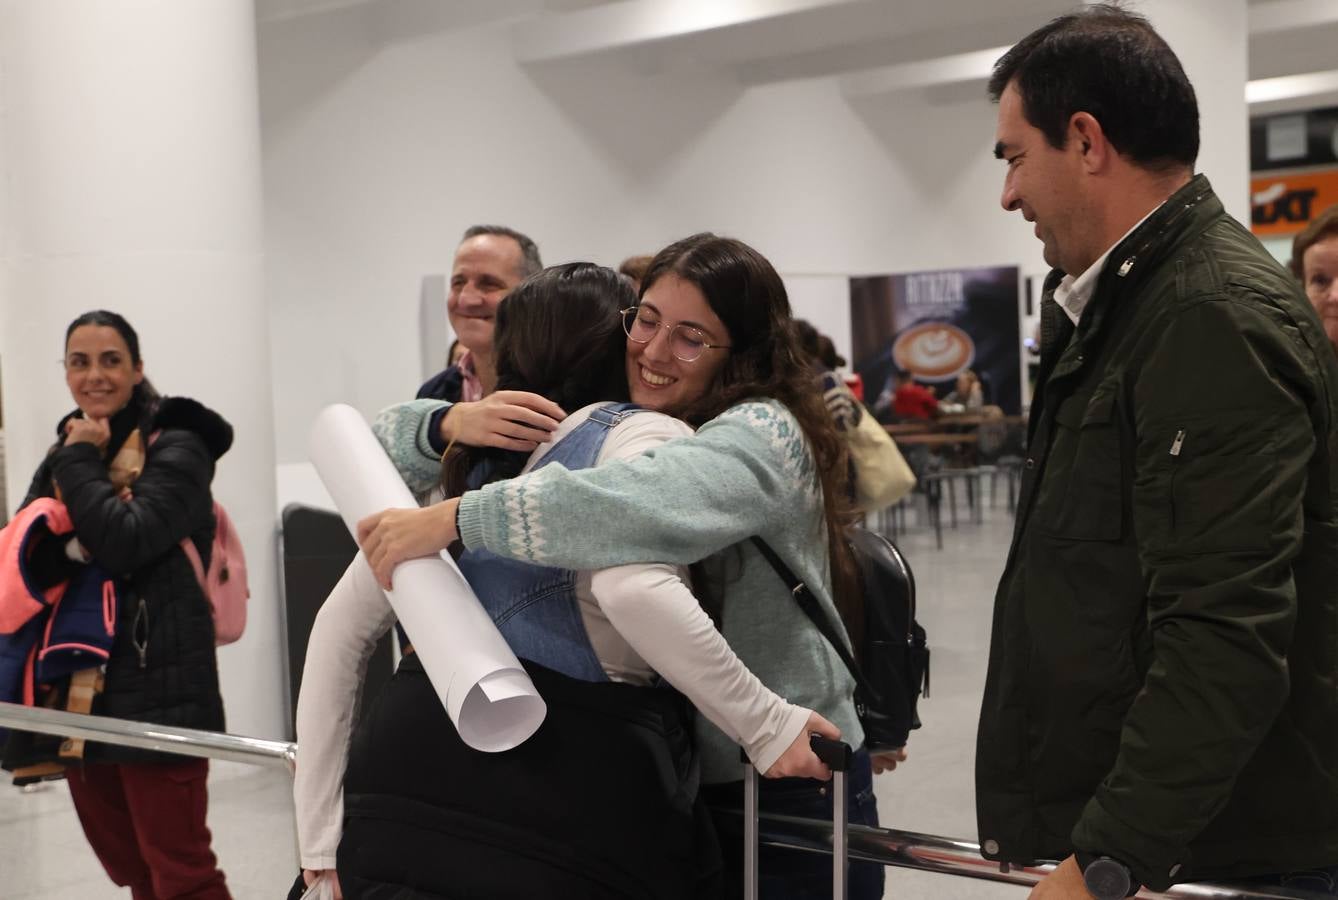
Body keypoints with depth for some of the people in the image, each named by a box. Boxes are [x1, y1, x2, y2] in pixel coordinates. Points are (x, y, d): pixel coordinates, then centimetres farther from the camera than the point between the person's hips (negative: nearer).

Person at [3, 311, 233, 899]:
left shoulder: (176, 448, -5)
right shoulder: (63, 454, 15)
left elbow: (127, 540, -21)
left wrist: (80, 462, -9)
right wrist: (71, 545, -13)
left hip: (155, 688, -7)